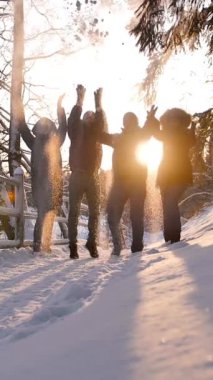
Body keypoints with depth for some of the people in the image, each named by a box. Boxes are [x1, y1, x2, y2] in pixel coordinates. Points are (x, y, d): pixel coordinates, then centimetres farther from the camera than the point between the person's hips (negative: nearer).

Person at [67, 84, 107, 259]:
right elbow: (72, 120, -10)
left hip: (93, 176, 2)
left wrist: (98, 104, -11)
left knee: (94, 211, 4)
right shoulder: (76, 130, 9)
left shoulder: (97, 132, 13)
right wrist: (79, 101, -15)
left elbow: (102, 123, -5)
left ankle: (92, 243, 12)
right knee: (74, 211, -2)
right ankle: (73, 245, 0)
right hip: (77, 176, -2)